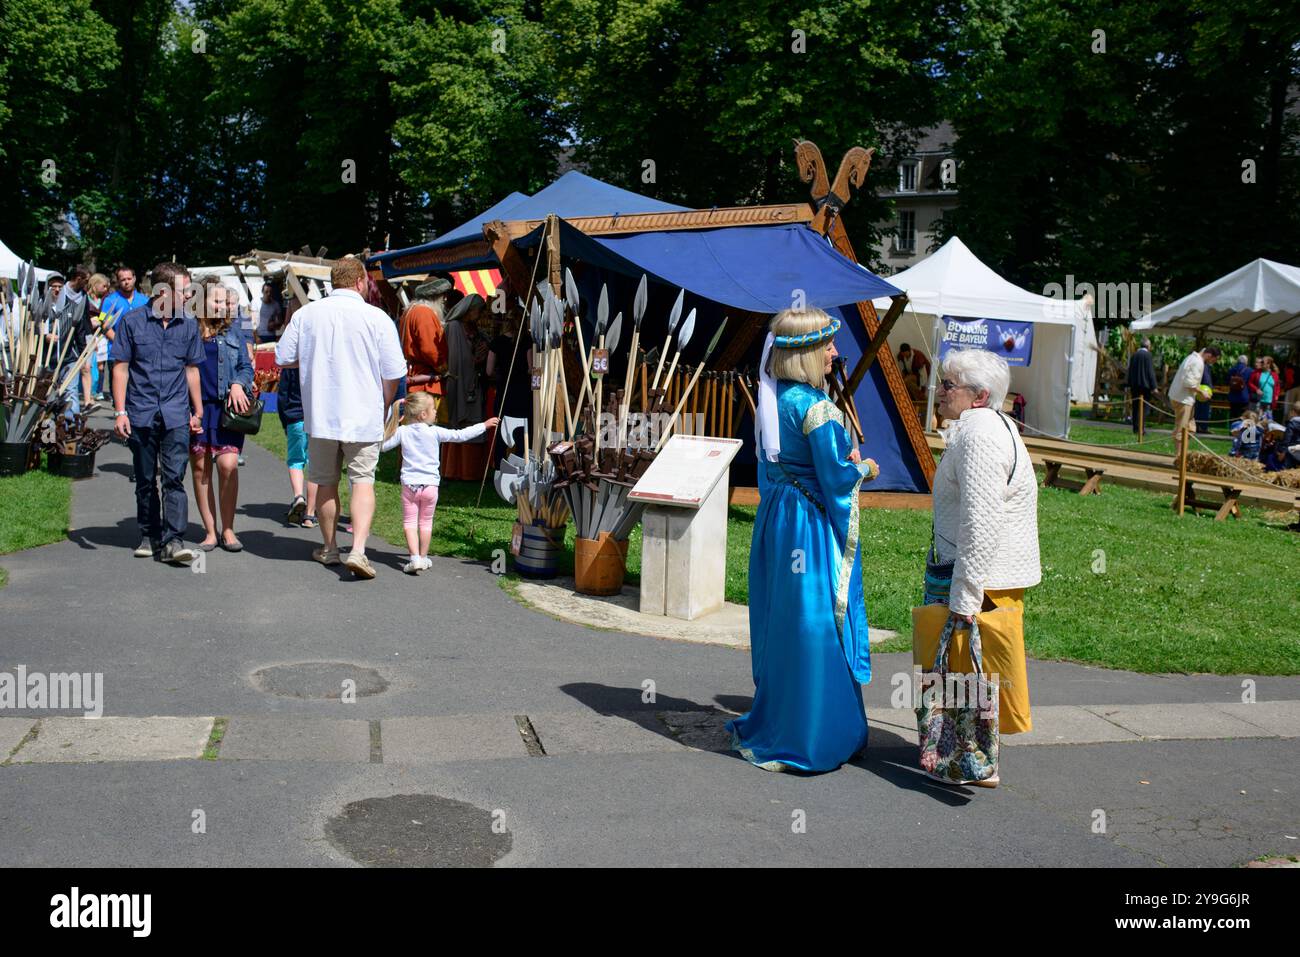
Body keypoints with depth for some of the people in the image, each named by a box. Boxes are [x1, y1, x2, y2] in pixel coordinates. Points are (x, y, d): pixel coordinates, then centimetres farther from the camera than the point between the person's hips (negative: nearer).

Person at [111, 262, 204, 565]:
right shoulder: (132, 321, 0)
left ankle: (173, 541, -12)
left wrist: (198, 411, 15)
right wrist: (120, 411, -5)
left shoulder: (188, 325, 8)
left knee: (174, 478, -10)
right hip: (141, 414, 0)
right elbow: (121, 368, 1)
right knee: (145, 481, 10)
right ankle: (149, 537, 22)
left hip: (176, 415, 1)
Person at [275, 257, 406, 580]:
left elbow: (283, 359, 5)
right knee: (363, 481, 2)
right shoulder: (377, 317, -7)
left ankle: (329, 548, 28)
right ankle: (358, 549, -13)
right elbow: (393, 374, -5)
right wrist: (384, 406, 12)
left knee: (326, 481, 15)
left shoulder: (306, 314, -1)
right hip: (364, 418, -2)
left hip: (320, 416, 2)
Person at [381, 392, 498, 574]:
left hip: (409, 485, 1)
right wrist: (484, 425, 6)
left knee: (409, 522, 3)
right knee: (426, 522, 13)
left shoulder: (402, 431, -1)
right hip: (430, 485, -1)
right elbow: (460, 435, -3)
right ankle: (423, 557, 21)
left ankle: (414, 557, -11)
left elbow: (383, 446, 8)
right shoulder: (435, 432, -7)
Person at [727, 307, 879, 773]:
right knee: (813, 626, 1)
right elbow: (837, 475, -18)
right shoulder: (814, 406, -19)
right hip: (810, 526, -9)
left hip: (775, 520, 9)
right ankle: (804, 740, 9)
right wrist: (864, 468, 3)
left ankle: (767, 728, 28)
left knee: (780, 625, 17)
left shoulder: (774, 398, 7)